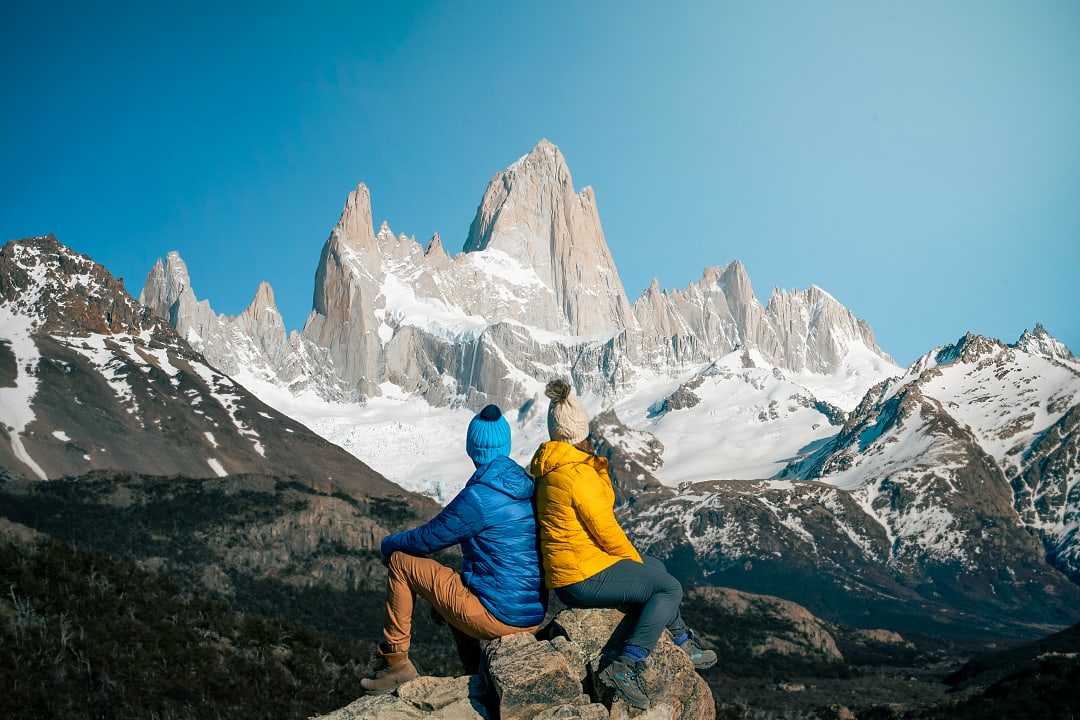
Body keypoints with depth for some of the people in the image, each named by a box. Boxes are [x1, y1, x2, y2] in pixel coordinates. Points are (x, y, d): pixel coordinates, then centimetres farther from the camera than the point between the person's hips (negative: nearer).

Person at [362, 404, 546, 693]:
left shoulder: (479, 496, -18)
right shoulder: (526, 487, 5)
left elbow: (428, 539, -7)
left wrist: (389, 544, 13)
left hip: (498, 617, -7)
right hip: (535, 616, 8)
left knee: (400, 561, 3)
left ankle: (396, 663, 11)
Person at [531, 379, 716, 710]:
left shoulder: (550, 468, 7)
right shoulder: (578, 474, -24)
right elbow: (606, 528, -17)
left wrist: (597, 467, 2)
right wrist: (635, 559, -4)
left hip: (565, 570, 10)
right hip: (585, 578, -10)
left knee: (657, 569, 24)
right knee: (670, 588, -1)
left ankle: (683, 643, 34)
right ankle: (625, 666, -8)